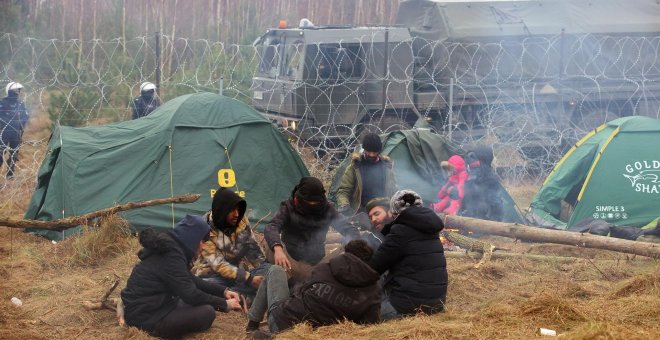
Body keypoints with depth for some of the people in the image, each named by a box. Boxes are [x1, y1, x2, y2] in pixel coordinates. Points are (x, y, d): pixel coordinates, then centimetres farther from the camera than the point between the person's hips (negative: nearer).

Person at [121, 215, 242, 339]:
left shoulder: (170, 247, 11)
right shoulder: (171, 256, -21)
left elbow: (191, 280, 19)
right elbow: (190, 294, -21)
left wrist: (223, 291, 11)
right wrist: (224, 304, -10)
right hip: (145, 318, -11)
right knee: (207, 313, -18)